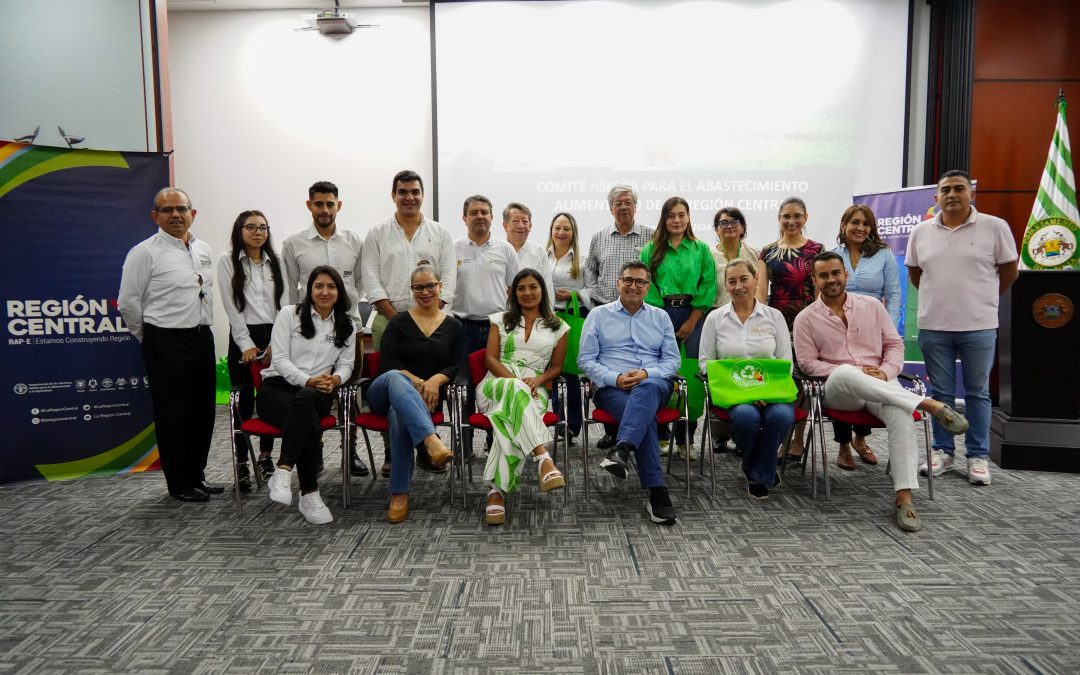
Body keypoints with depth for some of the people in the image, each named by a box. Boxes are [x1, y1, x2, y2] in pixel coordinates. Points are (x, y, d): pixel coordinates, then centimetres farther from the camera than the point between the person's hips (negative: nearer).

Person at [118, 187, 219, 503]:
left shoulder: (203, 250, 11)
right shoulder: (144, 253, -8)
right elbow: (128, 303, -7)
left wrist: (203, 328, 17)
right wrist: (152, 340, 3)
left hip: (203, 338, 6)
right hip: (166, 343, -6)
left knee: (203, 411, 12)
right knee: (173, 414, 2)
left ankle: (197, 475, 27)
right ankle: (180, 484, 14)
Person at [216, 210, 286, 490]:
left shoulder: (275, 262, 11)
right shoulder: (227, 261, 2)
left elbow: (282, 303, 5)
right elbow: (231, 306, -4)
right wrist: (246, 344, -10)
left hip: (274, 336, 3)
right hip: (243, 336, -2)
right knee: (244, 401, -1)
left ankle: (266, 456, 18)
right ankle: (241, 464, 6)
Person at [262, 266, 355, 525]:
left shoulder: (347, 325, 16)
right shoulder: (289, 314, 7)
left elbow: (346, 364, 14)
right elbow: (280, 359, -2)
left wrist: (335, 379, -11)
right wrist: (307, 380, -17)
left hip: (316, 394, 2)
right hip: (277, 387, -2)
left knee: (304, 399, -40)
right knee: (310, 425, -37)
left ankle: (283, 472, -45)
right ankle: (309, 494, -36)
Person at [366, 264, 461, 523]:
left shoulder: (453, 326, 13)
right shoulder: (399, 322, 7)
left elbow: (454, 366, 4)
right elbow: (386, 362, -3)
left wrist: (435, 380, -17)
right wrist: (415, 380, -17)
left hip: (422, 396, 1)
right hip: (383, 392, 0)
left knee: (400, 415, -37)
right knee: (395, 377, -39)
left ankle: (400, 494, -34)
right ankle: (431, 440, -58)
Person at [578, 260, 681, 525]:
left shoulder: (660, 317, 20)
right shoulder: (598, 315, 13)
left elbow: (673, 359, 13)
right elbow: (585, 359, 6)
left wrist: (646, 373, -9)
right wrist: (615, 378, -12)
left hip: (655, 384, 2)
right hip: (612, 387, -1)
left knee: (646, 390, -39)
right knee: (646, 416, -34)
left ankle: (622, 450, -56)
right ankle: (657, 493, -39)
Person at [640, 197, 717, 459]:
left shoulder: (701, 249, 9)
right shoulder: (651, 250, 9)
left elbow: (708, 288, 3)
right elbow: (645, 288, 3)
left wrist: (690, 324, -5)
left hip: (692, 316, 0)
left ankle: (686, 439, 7)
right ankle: (660, 436, 11)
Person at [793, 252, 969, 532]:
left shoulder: (872, 305, 13)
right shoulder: (805, 318, 5)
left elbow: (895, 344, 14)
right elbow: (808, 363, -1)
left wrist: (885, 372, -8)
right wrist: (853, 372, -12)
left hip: (880, 386, 2)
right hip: (837, 390, -2)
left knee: (901, 414, -33)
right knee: (845, 373, -40)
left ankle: (904, 497, -31)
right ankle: (928, 404, -36)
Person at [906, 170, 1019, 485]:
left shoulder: (995, 227, -3)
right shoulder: (921, 232, 4)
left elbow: (1009, 271, 5)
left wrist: (983, 298, 11)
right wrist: (940, 297, 12)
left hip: (979, 327, -2)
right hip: (933, 327, 2)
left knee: (977, 393, 7)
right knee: (940, 393, 10)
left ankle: (978, 456, 17)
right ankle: (943, 451, 21)